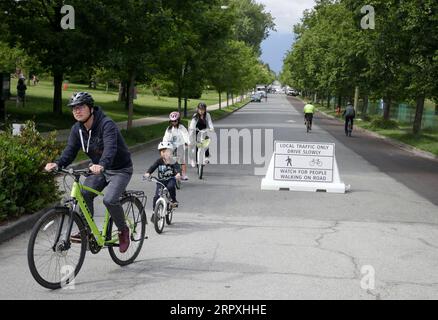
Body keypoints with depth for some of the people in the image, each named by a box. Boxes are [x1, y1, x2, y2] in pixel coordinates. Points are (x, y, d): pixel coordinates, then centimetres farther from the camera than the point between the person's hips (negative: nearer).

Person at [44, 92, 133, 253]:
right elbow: (70, 150, -7)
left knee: (109, 199, -24)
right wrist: (57, 164, -28)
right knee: (84, 194, -14)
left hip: (120, 170, -7)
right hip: (99, 169, 7)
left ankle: (123, 230, 0)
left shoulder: (107, 125, -25)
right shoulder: (77, 129, -2)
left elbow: (110, 147, -41)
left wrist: (101, 165, -60)